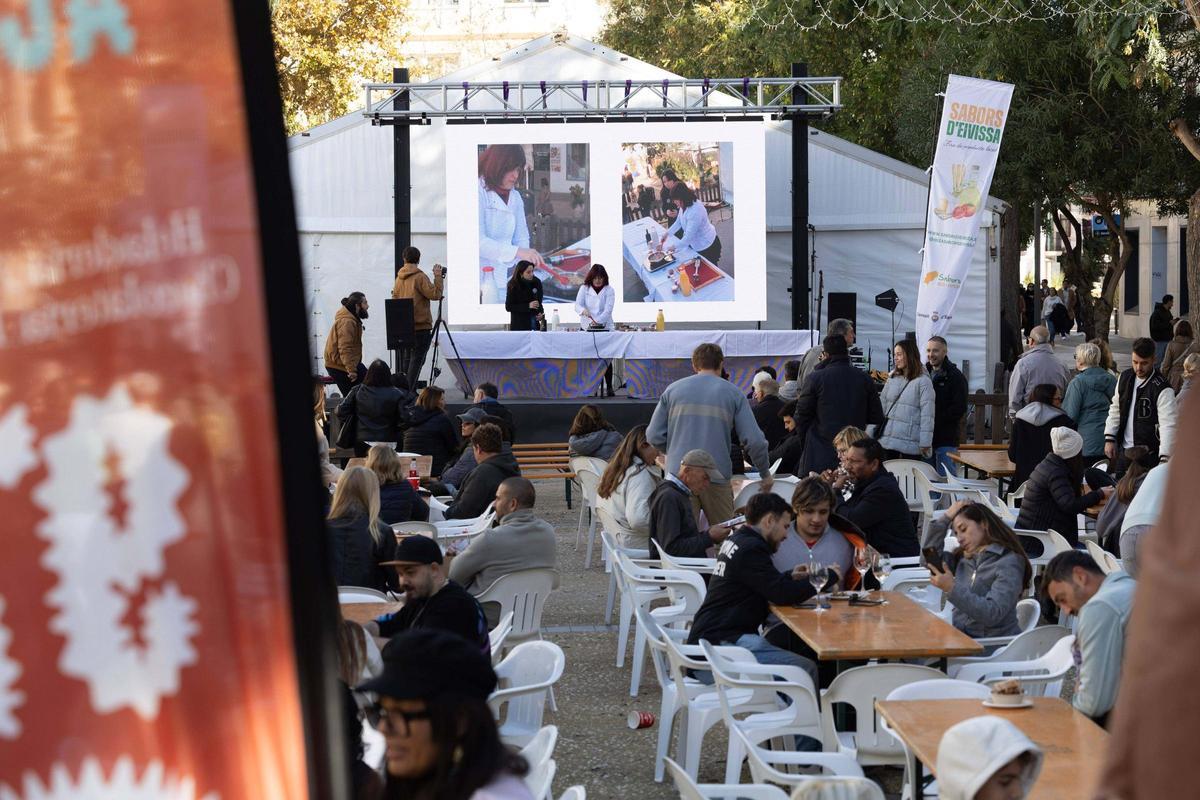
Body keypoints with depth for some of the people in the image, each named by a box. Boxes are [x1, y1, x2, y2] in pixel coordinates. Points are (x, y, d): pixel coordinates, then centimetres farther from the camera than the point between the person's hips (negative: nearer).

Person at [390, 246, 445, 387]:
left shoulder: (399, 278, 9)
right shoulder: (420, 277, -10)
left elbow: (395, 297, 17)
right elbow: (435, 294, -14)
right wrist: (438, 277, -7)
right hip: (420, 325, -6)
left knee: (405, 359, 12)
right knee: (417, 358, -5)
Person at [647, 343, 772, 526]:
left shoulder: (673, 390, 9)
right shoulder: (733, 394, 4)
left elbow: (654, 436, 5)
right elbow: (754, 441, -2)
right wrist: (765, 474, 12)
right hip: (717, 477, -2)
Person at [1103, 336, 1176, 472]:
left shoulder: (1162, 389, -17)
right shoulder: (1125, 378, 3)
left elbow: (1168, 425, -22)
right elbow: (1115, 409, 14)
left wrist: (1164, 458, -31)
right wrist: (1109, 438, 7)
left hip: (1148, 454, -6)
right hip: (1123, 449, 6)